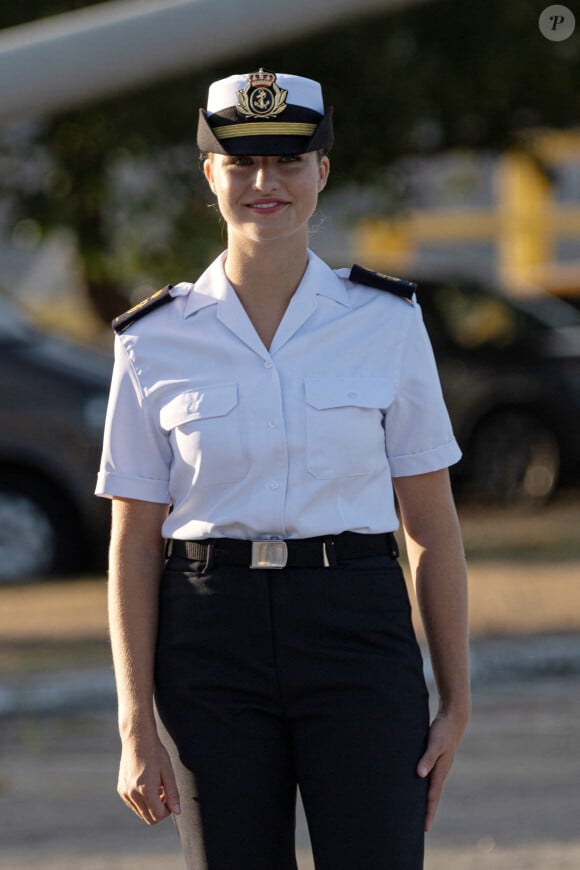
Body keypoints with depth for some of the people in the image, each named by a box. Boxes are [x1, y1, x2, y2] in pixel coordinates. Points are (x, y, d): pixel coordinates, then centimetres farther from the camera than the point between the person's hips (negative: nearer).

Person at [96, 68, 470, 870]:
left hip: (356, 634, 0)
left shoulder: (386, 322, 2)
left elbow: (432, 526, 6)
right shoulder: (157, 342, 2)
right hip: (212, 647, 1)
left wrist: (456, 703, 2)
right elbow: (134, 544, 3)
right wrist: (137, 728, -4)